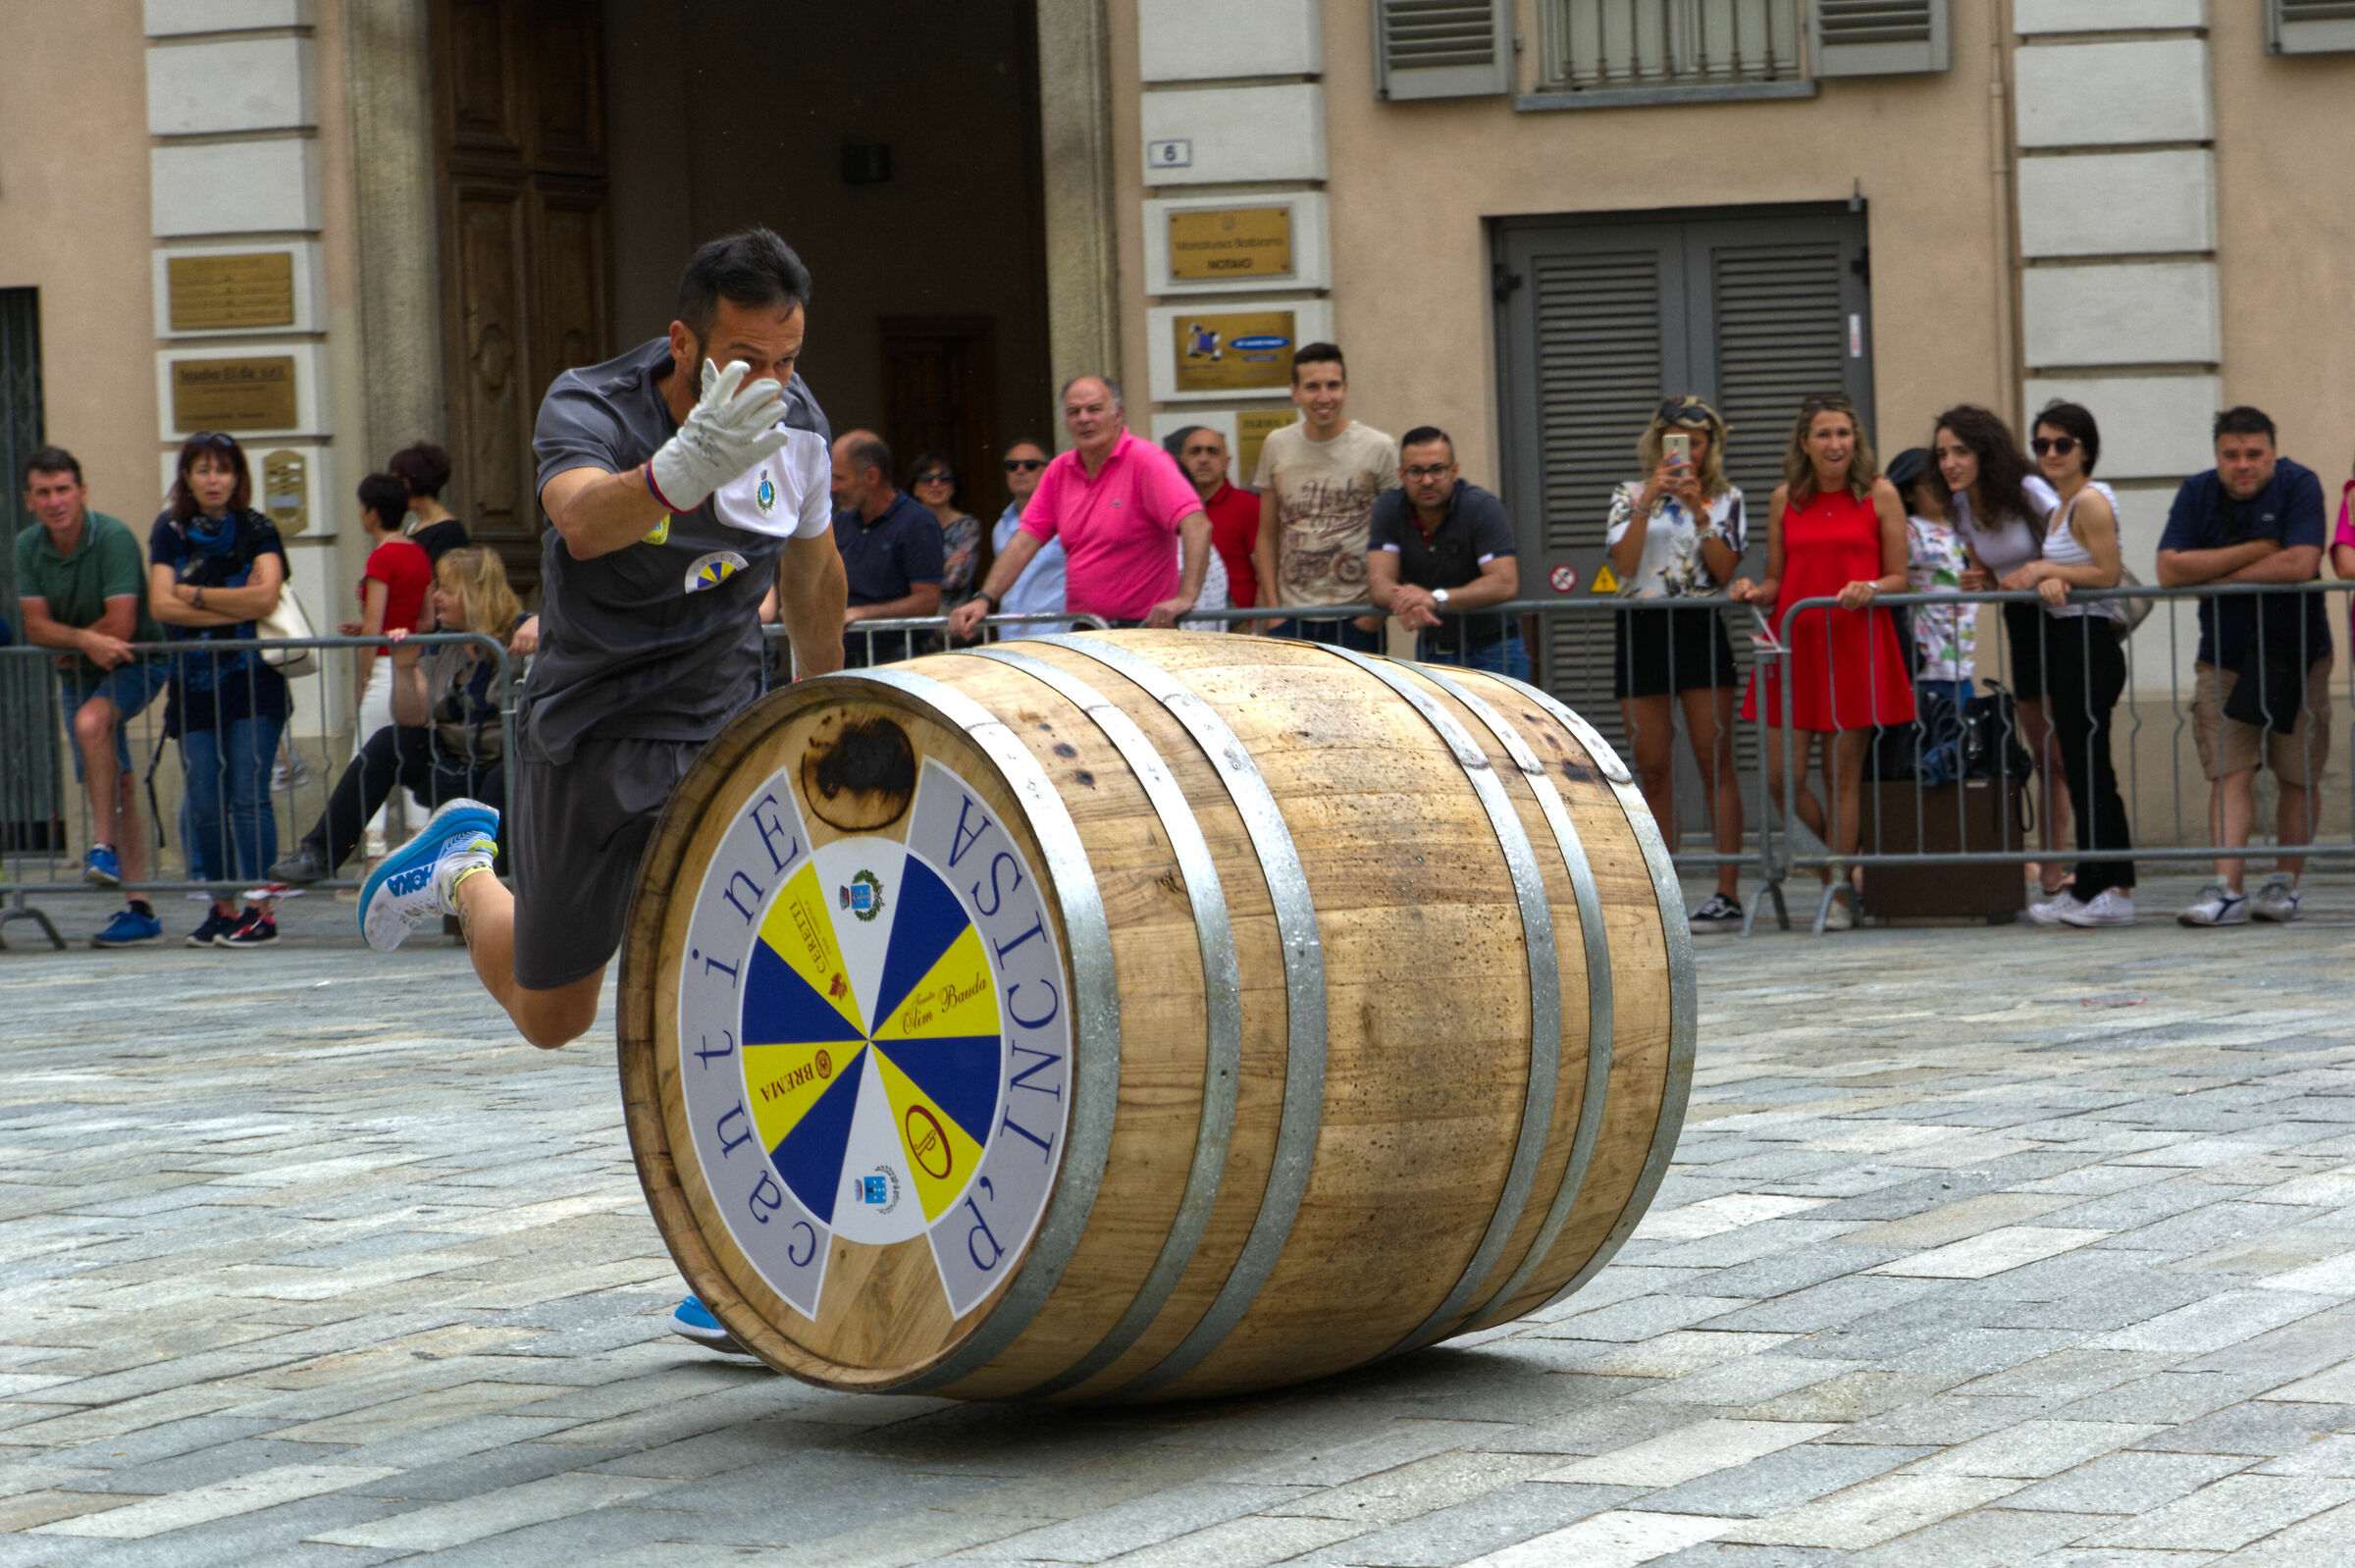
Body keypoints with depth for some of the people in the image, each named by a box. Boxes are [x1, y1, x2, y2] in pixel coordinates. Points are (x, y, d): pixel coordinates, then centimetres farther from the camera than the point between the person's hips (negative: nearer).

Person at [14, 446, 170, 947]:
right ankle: (139, 908, 5)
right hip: (79, 671, 6)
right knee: (114, 781, 4)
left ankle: (103, 847, -25)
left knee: (91, 721, -34)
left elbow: (120, 626, -24)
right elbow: (36, 625, -8)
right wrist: (86, 639, -25)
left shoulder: (113, 538, -21)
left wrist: (70, 649, -10)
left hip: (136, 662, -6)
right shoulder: (28, 547, -3)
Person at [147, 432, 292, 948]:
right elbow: (160, 604, -4)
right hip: (193, 684, 2)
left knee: (248, 795, -9)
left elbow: (265, 596, -10)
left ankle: (261, 907, -9)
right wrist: (235, 610, -8)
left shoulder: (257, 531, 5)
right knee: (204, 803, 0)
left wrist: (196, 596, -5)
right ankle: (223, 906, 8)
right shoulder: (169, 532, 9)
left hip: (252, 679, -2)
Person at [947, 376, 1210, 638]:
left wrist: (1185, 596, -31)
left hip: (1144, 628, -5)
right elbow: (1025, 540, 11)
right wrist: (984, 599, -2)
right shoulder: (1059, 471, 13)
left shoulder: (1147, 461, -7)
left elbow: (1196, 525, -18)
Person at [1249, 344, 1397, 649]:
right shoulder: (1277, 446, 9)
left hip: (1357, 618, -2)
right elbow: (1267, 536, 13)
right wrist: (1272, 610, 5)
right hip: (1290, 617, 2)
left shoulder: (1378, 448, 0)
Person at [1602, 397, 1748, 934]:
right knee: (1653, 769, 4)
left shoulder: (1726, 499, 9)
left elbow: (1724, 571, -4)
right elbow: (1623, 564, -4)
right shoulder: (1630, 496, 10)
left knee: (1714, 761, -6)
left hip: (1700, 628, -2)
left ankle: (1728, 894, -8)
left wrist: (1698, 510, -11)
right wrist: (1649, 502, -11)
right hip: (1641, 630, 2)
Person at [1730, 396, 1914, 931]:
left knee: (1843, 776, -2)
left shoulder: (1879, 495, 3)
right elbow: (1776, 580, 14)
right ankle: (1844, 862, 19)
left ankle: (1839, 896, 8)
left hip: (1856, 646, -3)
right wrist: (1753, 592, -7)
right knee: (1781, 777, -2)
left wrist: (1869, 589, -18)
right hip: (1795, 642, 3)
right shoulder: (1785, 499, 10)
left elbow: (1898, 578, 3)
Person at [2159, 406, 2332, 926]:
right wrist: (2256, 551, -15)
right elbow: (2170, 569, -13)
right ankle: (2226, 889, -14)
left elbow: (2301, 564, -24)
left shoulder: (2298, 485, -10)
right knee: (2230, 773, -8)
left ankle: (2284, 884, 15)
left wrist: (2220, 576, -13)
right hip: (2223, 657, 2)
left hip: (2296, 653, -2)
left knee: (2297, 777, 3)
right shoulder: (2197, 494, -1)